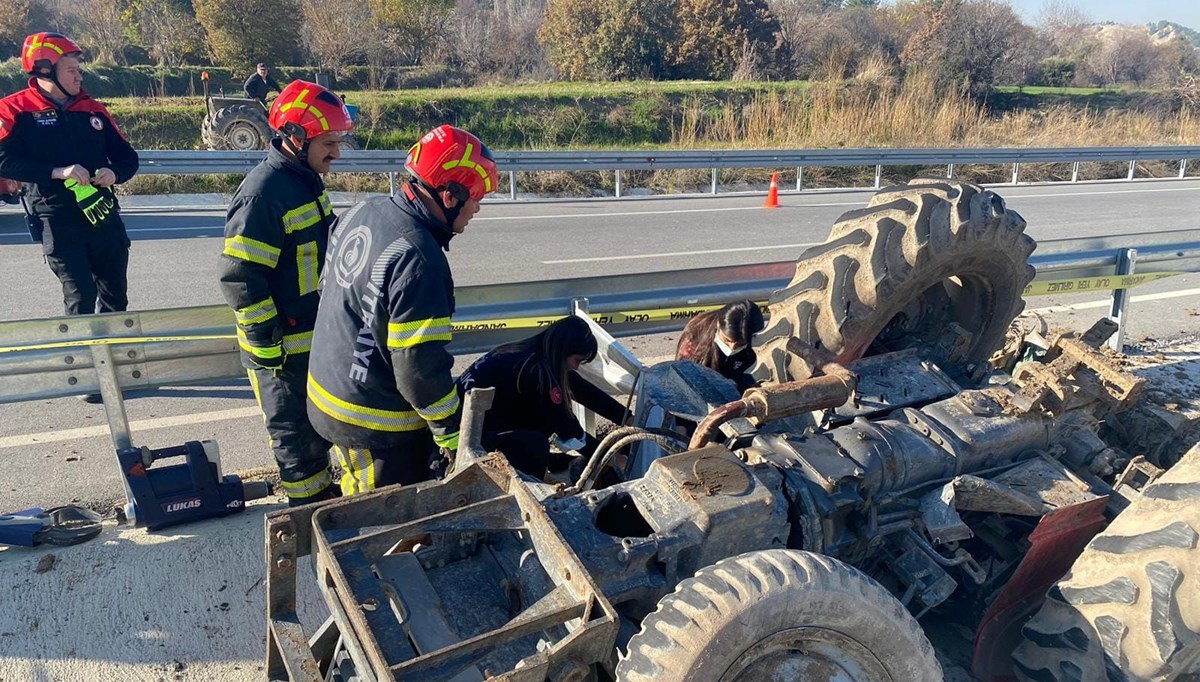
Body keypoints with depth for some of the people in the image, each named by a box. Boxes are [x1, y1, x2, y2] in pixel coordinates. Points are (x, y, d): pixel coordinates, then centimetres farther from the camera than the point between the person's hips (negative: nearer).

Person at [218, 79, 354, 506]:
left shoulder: (307, 181, 7)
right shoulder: (263, 193, -22)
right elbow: (240, 279, -24)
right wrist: (266, 344, -20)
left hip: (317, 336, 9)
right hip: (283, 348, -9)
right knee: (295, 432, 7)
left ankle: (324, 492, 40)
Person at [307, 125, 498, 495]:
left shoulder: (362, 211, -1)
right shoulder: (419, 261, -29)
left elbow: (328, 285, 13)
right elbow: (420, 365, -27)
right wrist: (452, 436, -14)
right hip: (374, 422, -9)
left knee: (360, 502, 27)